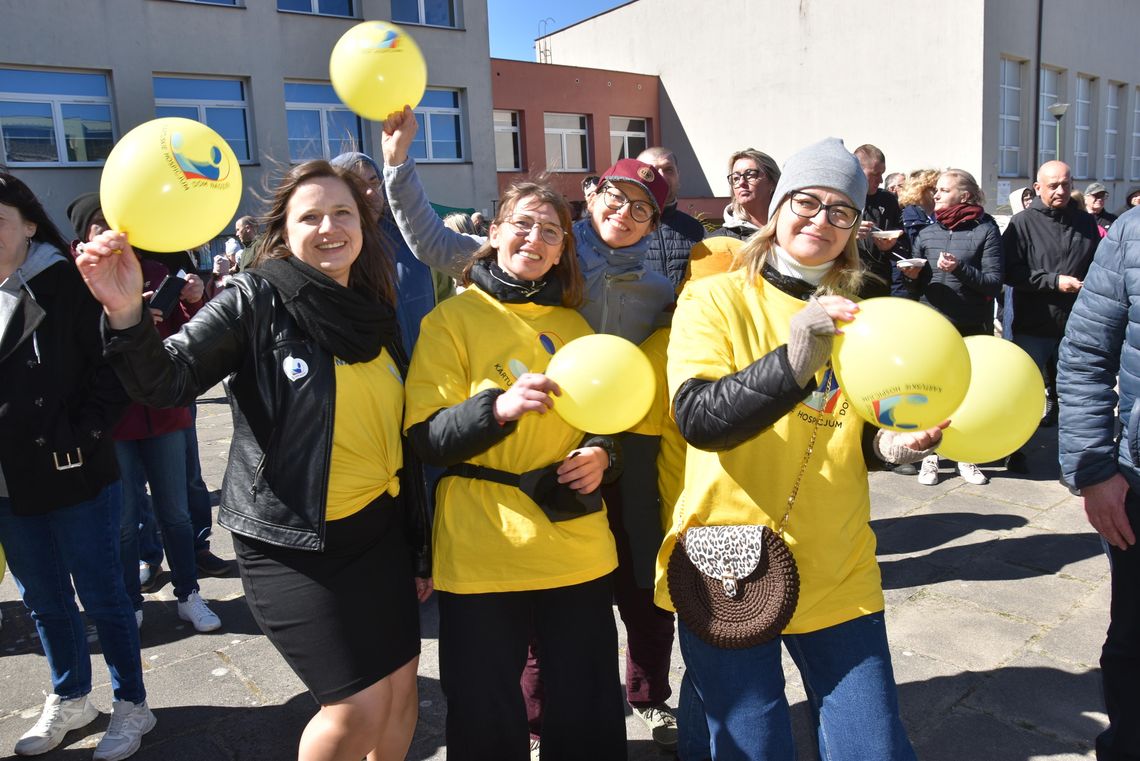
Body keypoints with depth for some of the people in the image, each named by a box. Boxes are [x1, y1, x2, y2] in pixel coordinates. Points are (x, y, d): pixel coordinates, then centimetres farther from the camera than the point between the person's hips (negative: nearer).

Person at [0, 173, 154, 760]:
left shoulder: (67, 283, -9)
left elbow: (111, 366, -11)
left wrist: (83, 441, -18)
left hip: (74, 476, -5)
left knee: (100, 595, 7)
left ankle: (130, 705, 24)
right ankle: (69, 701, 38)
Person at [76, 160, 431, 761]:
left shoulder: (375, 312, 6)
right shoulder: (257, 300, -10)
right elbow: (167, 381, -20)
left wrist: (420, 548, 14)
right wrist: (126, 314, -40)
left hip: (380, 529, 6)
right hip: (291, 541, -5)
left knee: (401, 692, 12)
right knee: (360, 706, -2)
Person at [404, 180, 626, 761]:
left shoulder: (574, 325, 12)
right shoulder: (453, 318, -1)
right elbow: (426, 436, -9)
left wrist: (600, 453, -1)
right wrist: (499, 407, -26)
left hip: (579, 547, 4)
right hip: (483, 553, -3)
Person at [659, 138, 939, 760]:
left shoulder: (857, 317, 10)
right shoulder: (715, 298, -5)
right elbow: (697, 417, -20)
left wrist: (891, 444, -3)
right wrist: (793, 362, -33)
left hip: (840, 574, 4)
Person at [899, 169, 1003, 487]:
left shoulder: (986, 230, -1)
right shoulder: (926, 234, 9)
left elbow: (994, 282, -8)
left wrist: (960, 269, -21)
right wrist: (913, 275, -8)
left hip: (972, 327, -2)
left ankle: (966, 457, 21)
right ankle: (929, 456, 16)